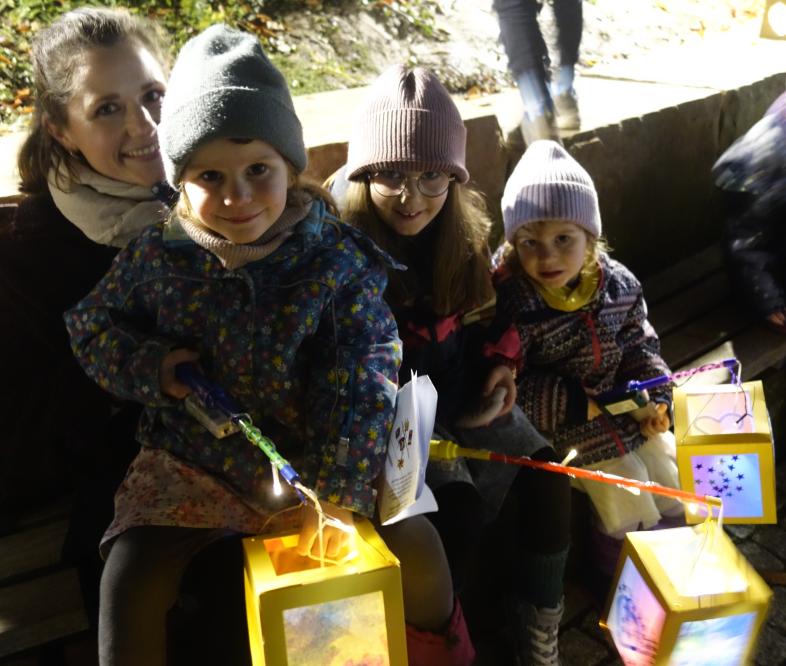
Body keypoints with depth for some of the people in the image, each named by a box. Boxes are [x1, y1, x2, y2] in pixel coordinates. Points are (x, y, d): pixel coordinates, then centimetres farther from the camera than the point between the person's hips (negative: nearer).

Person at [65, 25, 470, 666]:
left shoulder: (337, 258, -15)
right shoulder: (158, 255, -9)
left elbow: (363, 383, -17)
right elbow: (92, 327, 7)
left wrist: (335, 494, -22)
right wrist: (151, 367, -13)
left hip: (314, 458, -1)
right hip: (193, 462, 1)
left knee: (417, 546, -3)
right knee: (129, 583, -15)